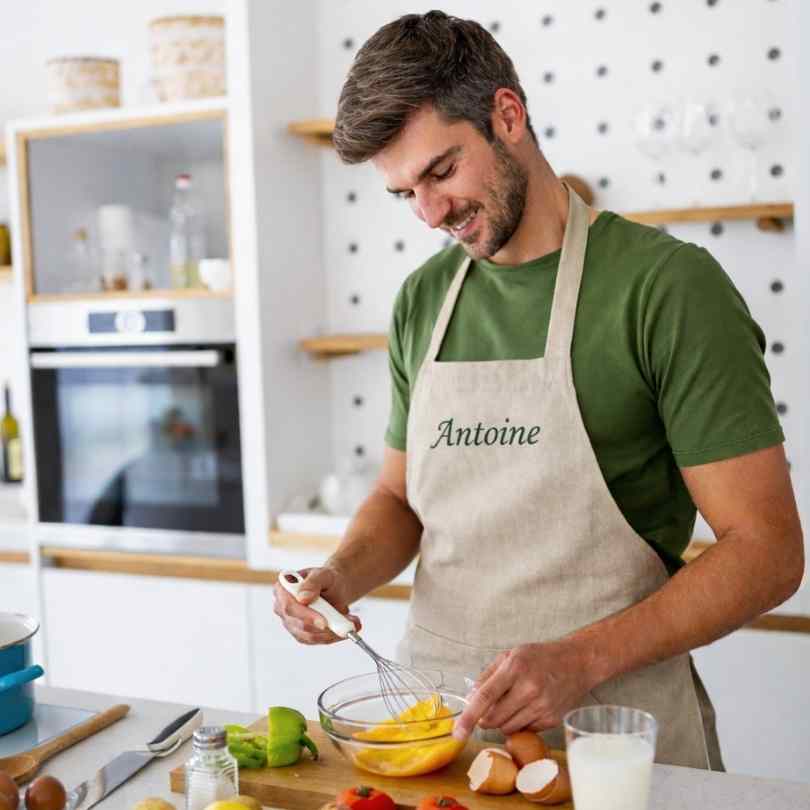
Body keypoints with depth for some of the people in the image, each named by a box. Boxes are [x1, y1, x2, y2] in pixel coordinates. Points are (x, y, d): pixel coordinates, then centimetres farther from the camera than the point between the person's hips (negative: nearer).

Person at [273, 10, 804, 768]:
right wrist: (341, 576, -6)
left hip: (611, 716, -4)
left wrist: (580, 661, -23)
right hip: (437, 711, 5)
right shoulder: (421, 302, 4)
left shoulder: (668, 284, -13)